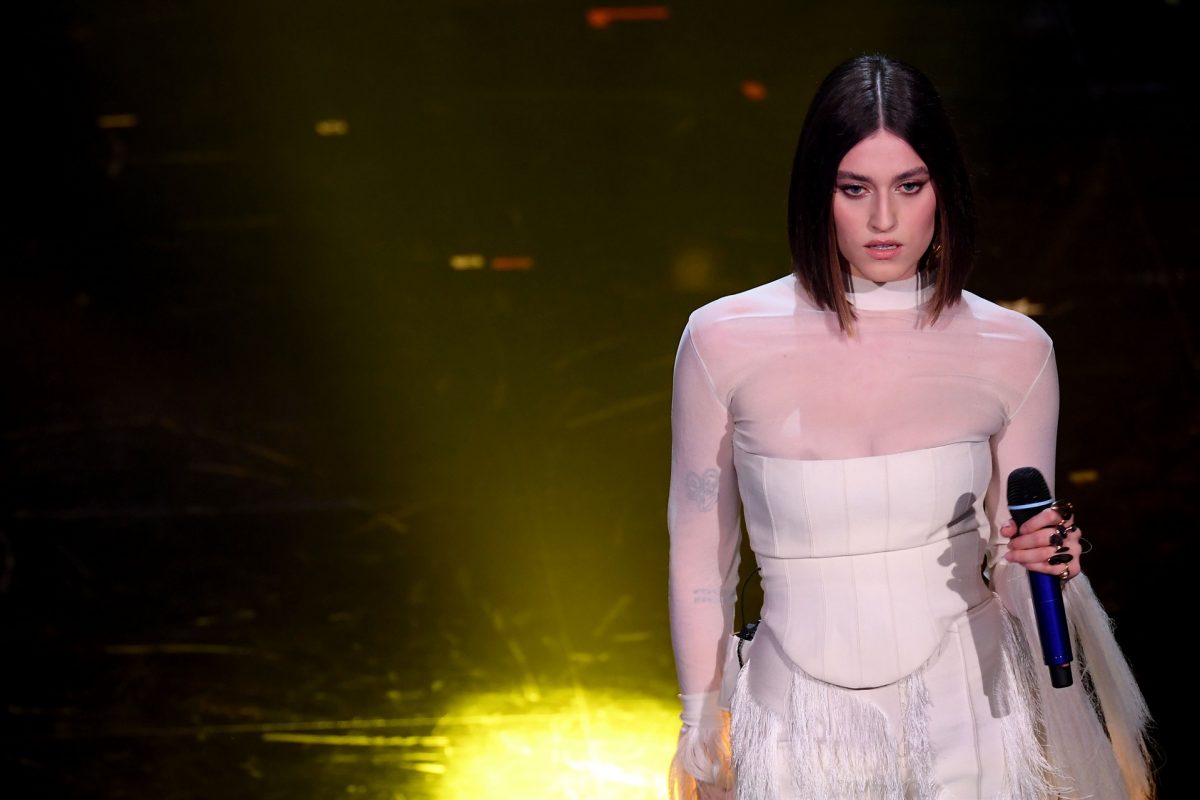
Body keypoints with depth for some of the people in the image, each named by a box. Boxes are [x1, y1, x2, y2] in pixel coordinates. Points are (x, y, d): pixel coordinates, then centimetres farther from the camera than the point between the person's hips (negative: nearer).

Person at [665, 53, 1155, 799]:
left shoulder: (1013, 350, -4)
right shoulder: (724, 341, -7)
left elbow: (1008, 570, 6)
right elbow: (700, 562, 2)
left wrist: (1041, 558, -16)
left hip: (967, 719, 1)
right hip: (803, 732, 0)